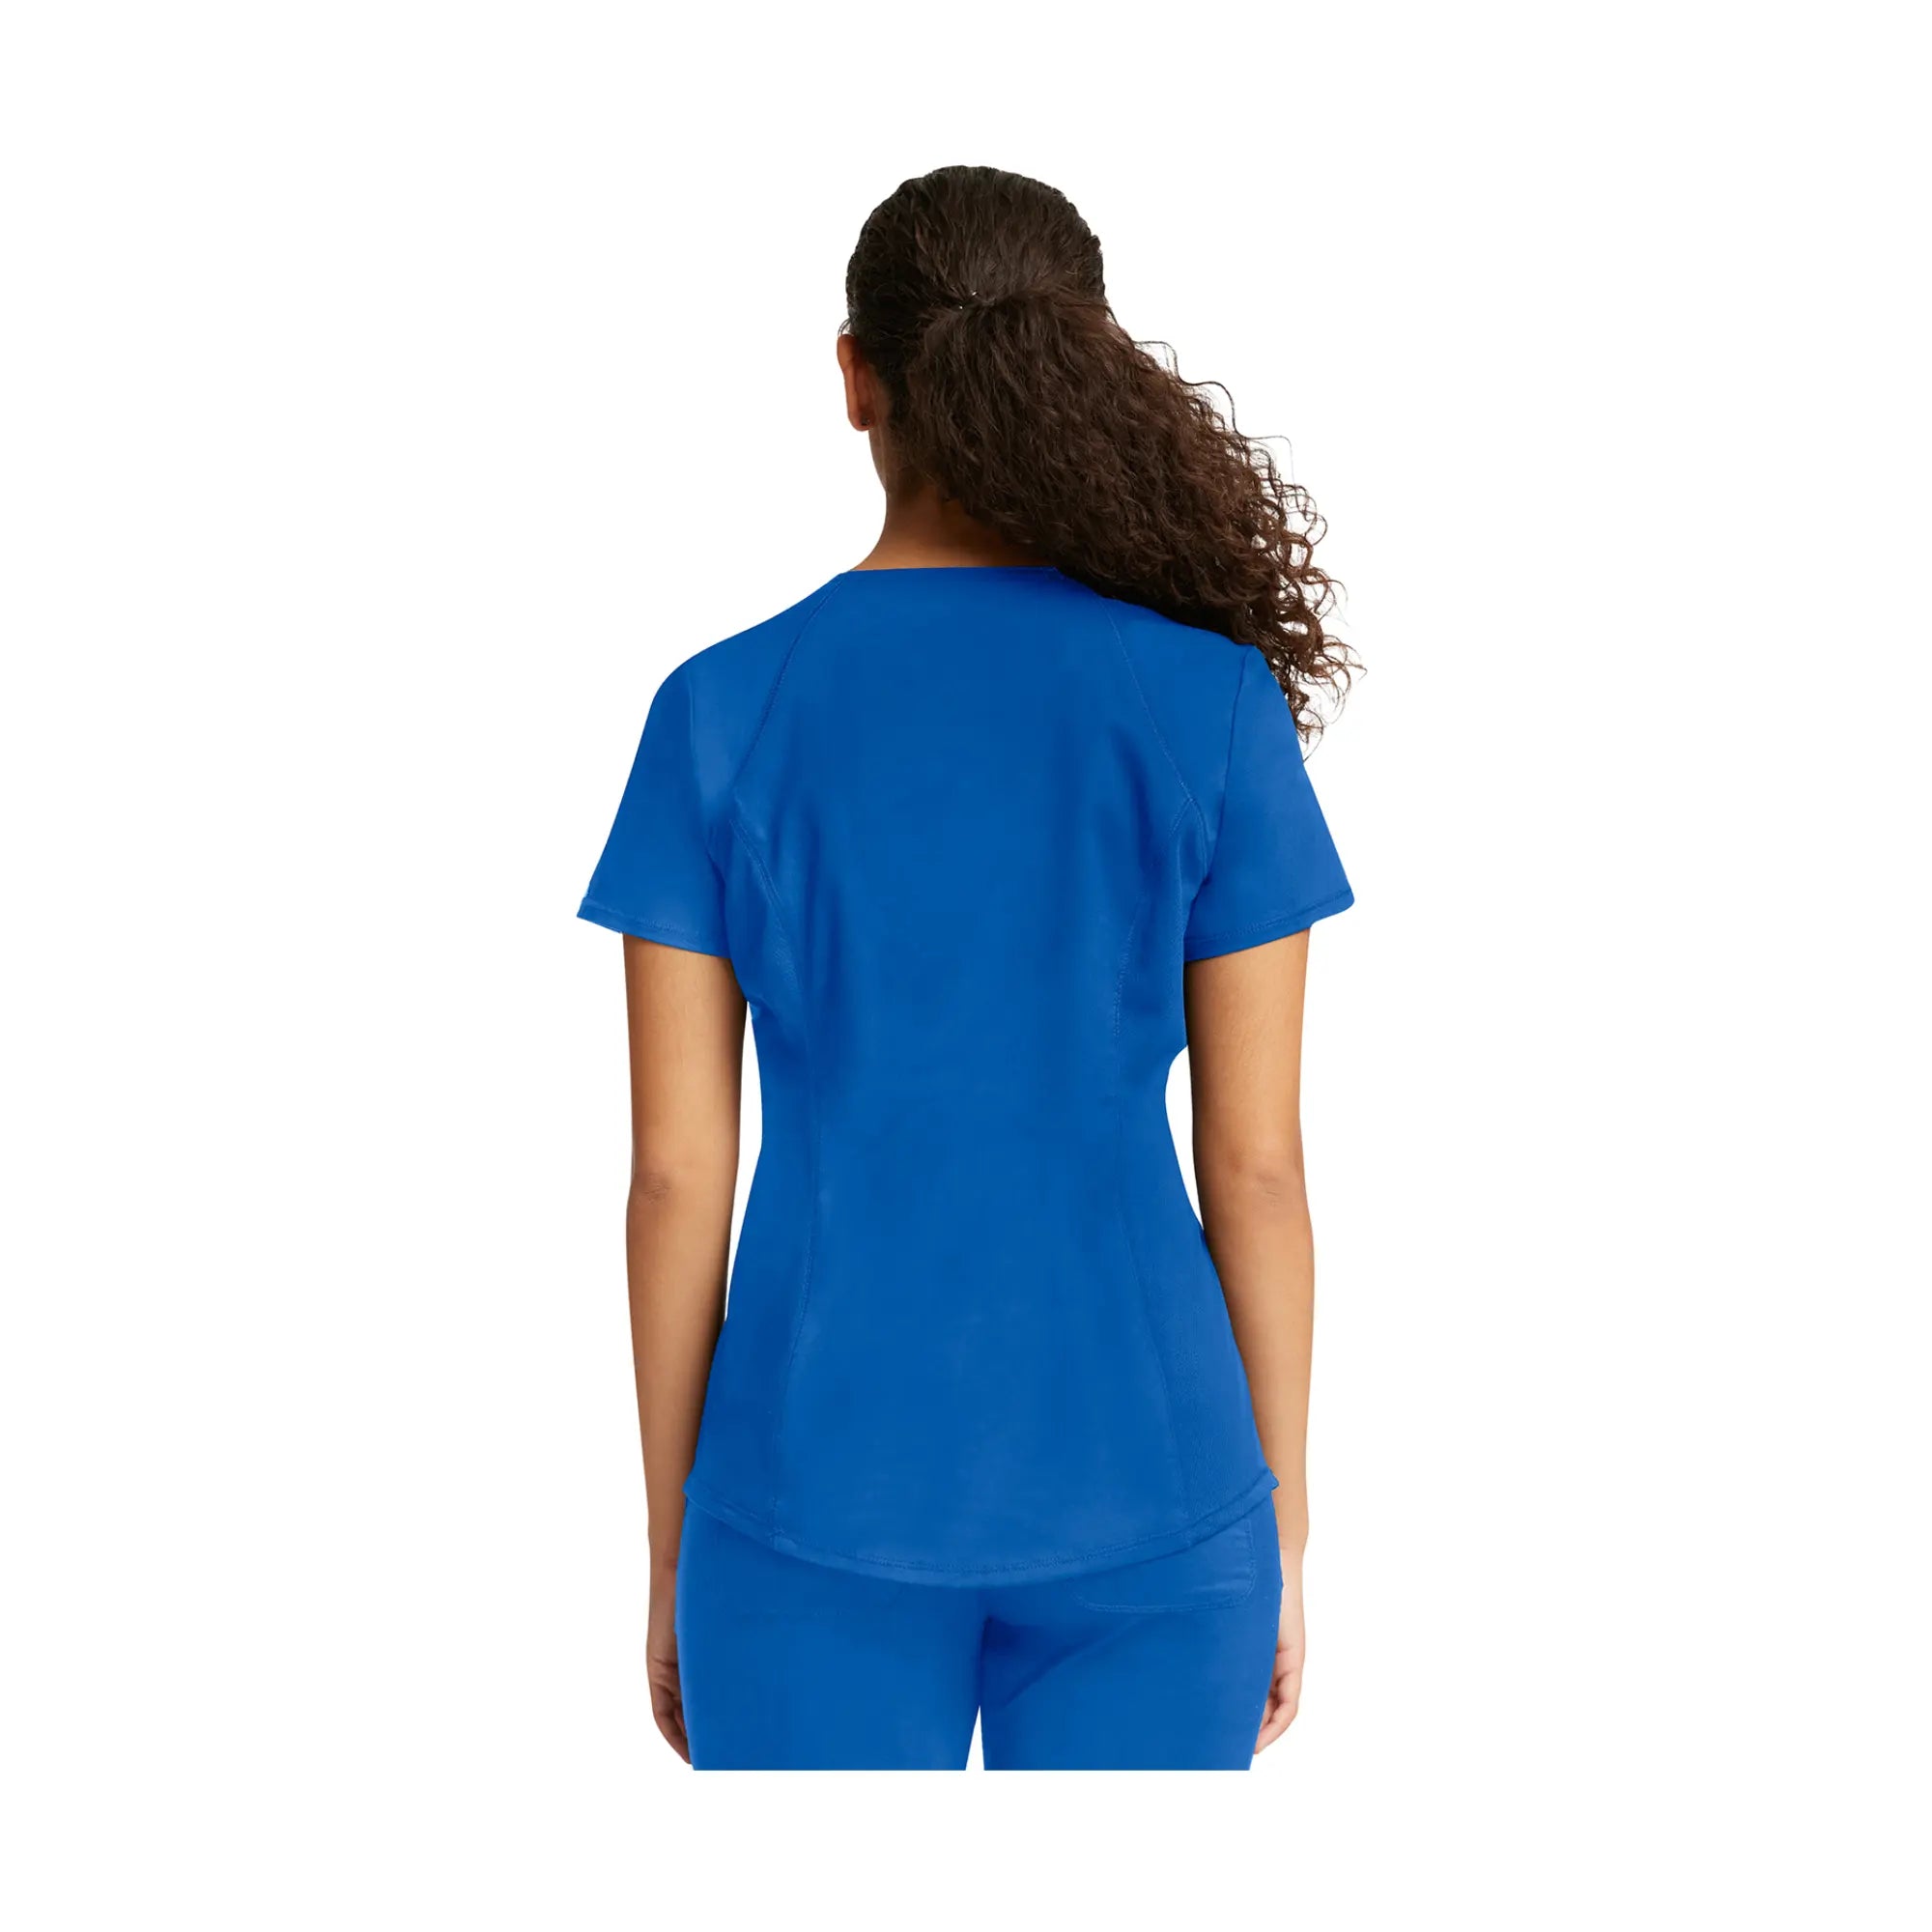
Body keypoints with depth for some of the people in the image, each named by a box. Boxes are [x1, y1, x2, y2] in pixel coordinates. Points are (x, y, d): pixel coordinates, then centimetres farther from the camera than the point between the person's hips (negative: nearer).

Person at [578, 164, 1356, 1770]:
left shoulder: (722, 714, -5)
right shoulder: (1213, 705, -6)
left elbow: (677, 1172, -3)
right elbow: (1257, 1161, -4)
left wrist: (674, 1554, 7)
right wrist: (1281, 1530, 7)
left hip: (823, 1489, 0)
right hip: (1136, 1498, 0)